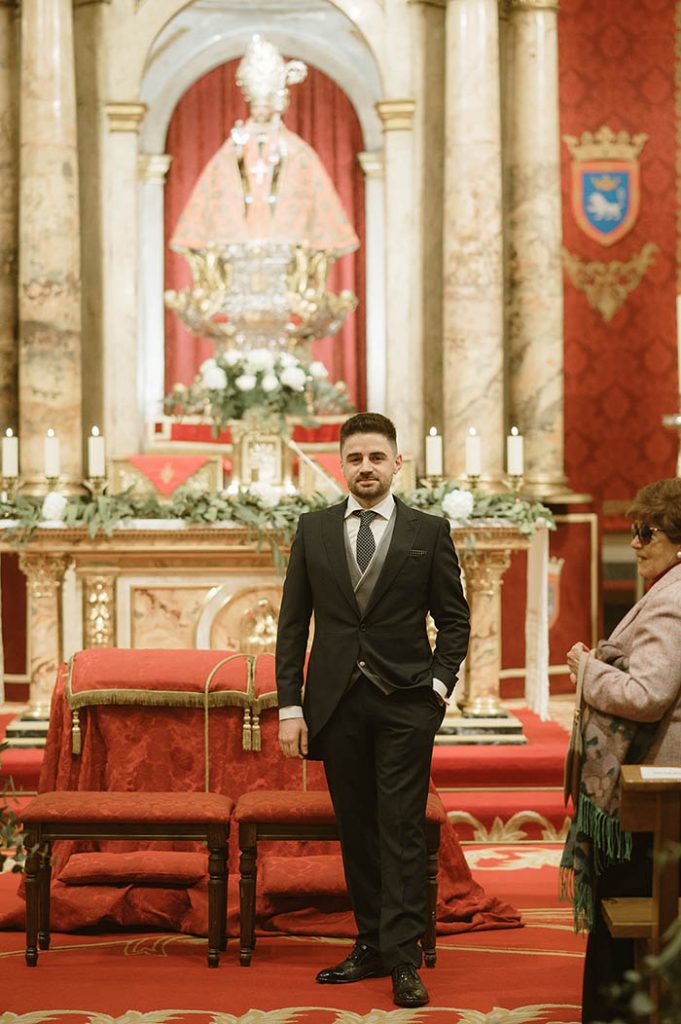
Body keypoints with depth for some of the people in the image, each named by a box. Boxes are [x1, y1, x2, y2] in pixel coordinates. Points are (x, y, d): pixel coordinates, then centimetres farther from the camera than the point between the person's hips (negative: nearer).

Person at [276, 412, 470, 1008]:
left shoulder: (429, 532, 2)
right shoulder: (314, 530, 7)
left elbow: (454, 618, 7)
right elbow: (293, 623, 7)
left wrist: (439, 685, -5)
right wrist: (290, 707, 1)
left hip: (405, 702, -2)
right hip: (337, 702, 3)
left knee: (402, 829, -6)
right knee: (355, 829, 7)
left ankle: (403, 958, -5)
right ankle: (372, 946, 16)